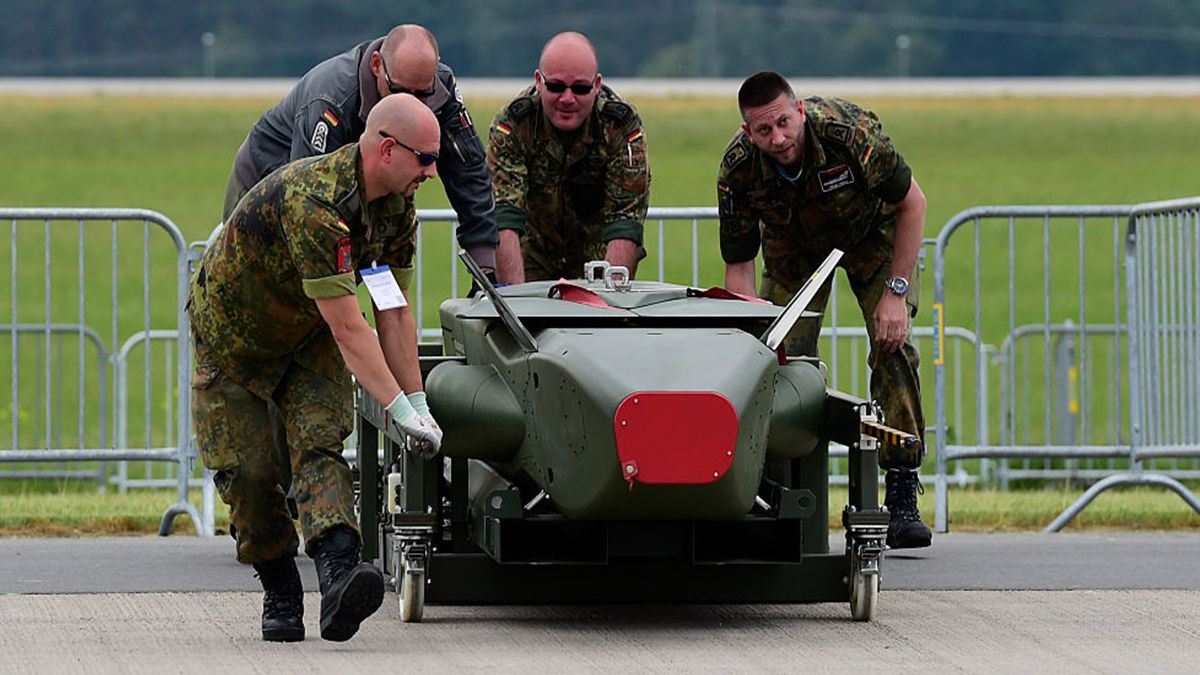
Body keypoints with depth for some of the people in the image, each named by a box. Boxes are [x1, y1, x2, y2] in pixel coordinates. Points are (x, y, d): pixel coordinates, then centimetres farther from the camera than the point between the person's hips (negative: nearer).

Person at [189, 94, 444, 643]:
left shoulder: (396, 207, -12)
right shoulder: (314, 201, -39)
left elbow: (395, 314, -4)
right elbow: (346, 326, -37)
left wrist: (417, 402, -7)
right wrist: (398, 408, -34)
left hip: (307, 341, 5)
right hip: (233, 337, -5)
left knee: (319, 444, -18)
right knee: (249, 472, -7)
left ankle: (338, 576, -38)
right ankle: (281, 595, 12)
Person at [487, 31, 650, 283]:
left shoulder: (623, 126, -21)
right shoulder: (511, 125, -22)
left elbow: (624, 223, -24)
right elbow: (504, 218, -30)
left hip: (598, 253, 0)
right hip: (534, 255, 0)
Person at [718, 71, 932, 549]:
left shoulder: (850, 131, -38)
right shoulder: (737, 171, -30)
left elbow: (912, 204, -23)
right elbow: (738, 266, -20)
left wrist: (896, 291, -25)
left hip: (872, 233, -2)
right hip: (795, 245, 2)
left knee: (893, 347, -17)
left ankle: (902, 500, -14)